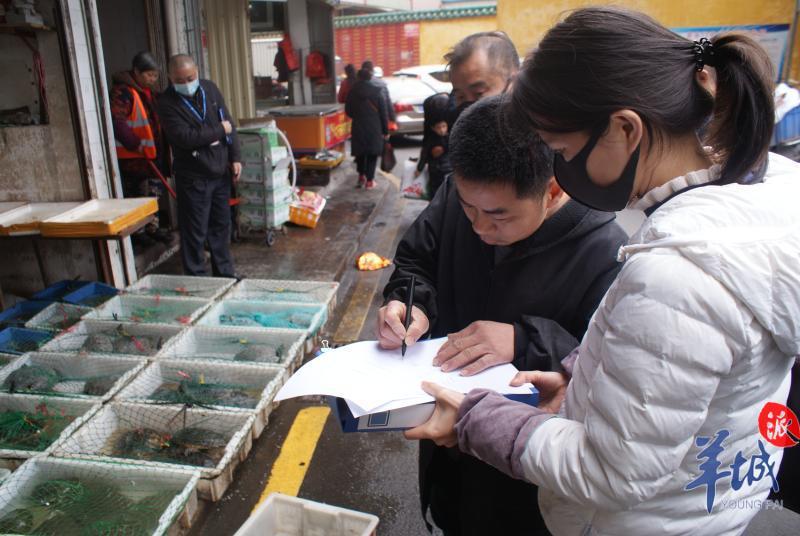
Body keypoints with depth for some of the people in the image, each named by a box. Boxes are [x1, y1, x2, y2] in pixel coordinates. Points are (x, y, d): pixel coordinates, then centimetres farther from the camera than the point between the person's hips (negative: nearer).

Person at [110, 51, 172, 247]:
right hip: (131, 156, -9)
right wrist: (135, 144, -26)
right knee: (134, 195, 1)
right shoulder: (122, 91, -17)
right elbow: (116, 120, -28)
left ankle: (153, 227, 28)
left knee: (155, 193, 15)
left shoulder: (148, 91, 13)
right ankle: (136, 232, 12)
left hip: (151, 153, 9)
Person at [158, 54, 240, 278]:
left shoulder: (210, 89, 5)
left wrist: (235, 158, 3)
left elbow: (228, 123, 8)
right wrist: (220, 130, -12)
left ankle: (225, 273, 29)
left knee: (221, 225, 15)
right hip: (193, 177, -5)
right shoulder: (167, 103, -12)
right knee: (195, 232, 0)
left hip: (220, 171, 6)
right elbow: (185, 137, -23)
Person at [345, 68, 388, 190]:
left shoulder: (352, 92, -1)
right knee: (372, 155, 5)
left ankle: (361, 176, 15)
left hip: (358, 128, 2)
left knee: (360, 153, 17)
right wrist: (385, 130, 3)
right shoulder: (377, 92, -5)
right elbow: (383, 113, -3)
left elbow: (348, 111, 5)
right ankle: (369, 181, 3)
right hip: (374, 128, -1)